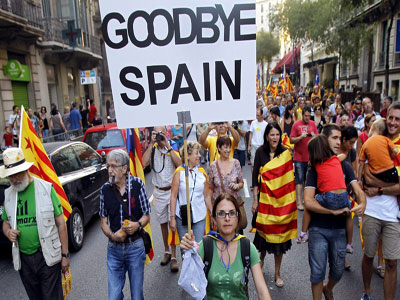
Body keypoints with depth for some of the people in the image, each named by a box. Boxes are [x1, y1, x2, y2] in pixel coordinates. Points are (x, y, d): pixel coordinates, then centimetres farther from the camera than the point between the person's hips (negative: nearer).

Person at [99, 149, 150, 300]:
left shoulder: (137, 184, -8)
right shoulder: (105, 189, -2)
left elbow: (146, 215, 0)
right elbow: (103, 221, 5)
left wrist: (138, 224, -20)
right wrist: (112, 235, -14)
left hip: (135, 246, -1)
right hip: (114, 248, 2)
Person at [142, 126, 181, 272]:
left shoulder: (173, 145, -4)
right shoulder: (152, 148, 1)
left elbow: (179, 164, -20)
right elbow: (144, 163, -17)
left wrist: (168, 146, -21)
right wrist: (152, 144, -17)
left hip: (172, 190, -3)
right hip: (158, 191, 3)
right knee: (163, 223, 15)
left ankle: (173, 257, 8)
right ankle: (166, 251, 32)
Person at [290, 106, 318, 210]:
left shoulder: (313, 124, 7)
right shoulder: (296, 124, -4)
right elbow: (291, 140, -6)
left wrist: (314, 136, -13)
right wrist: (301, 137, -21)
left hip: (310, 156, 4)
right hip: (299, 157, -4)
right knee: (299, 180, -3)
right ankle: (299, 202, 1)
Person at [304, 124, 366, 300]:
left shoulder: (345, 166, 4)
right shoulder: (315, 168, -8)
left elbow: (357, 189, -6)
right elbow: (308, 202, -16)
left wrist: (362, 203, -27)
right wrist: (333, 210, -22)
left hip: (339, 228, 4)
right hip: (318, 229, -4)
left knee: (338, 270, 19)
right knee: (318, 271, 6)